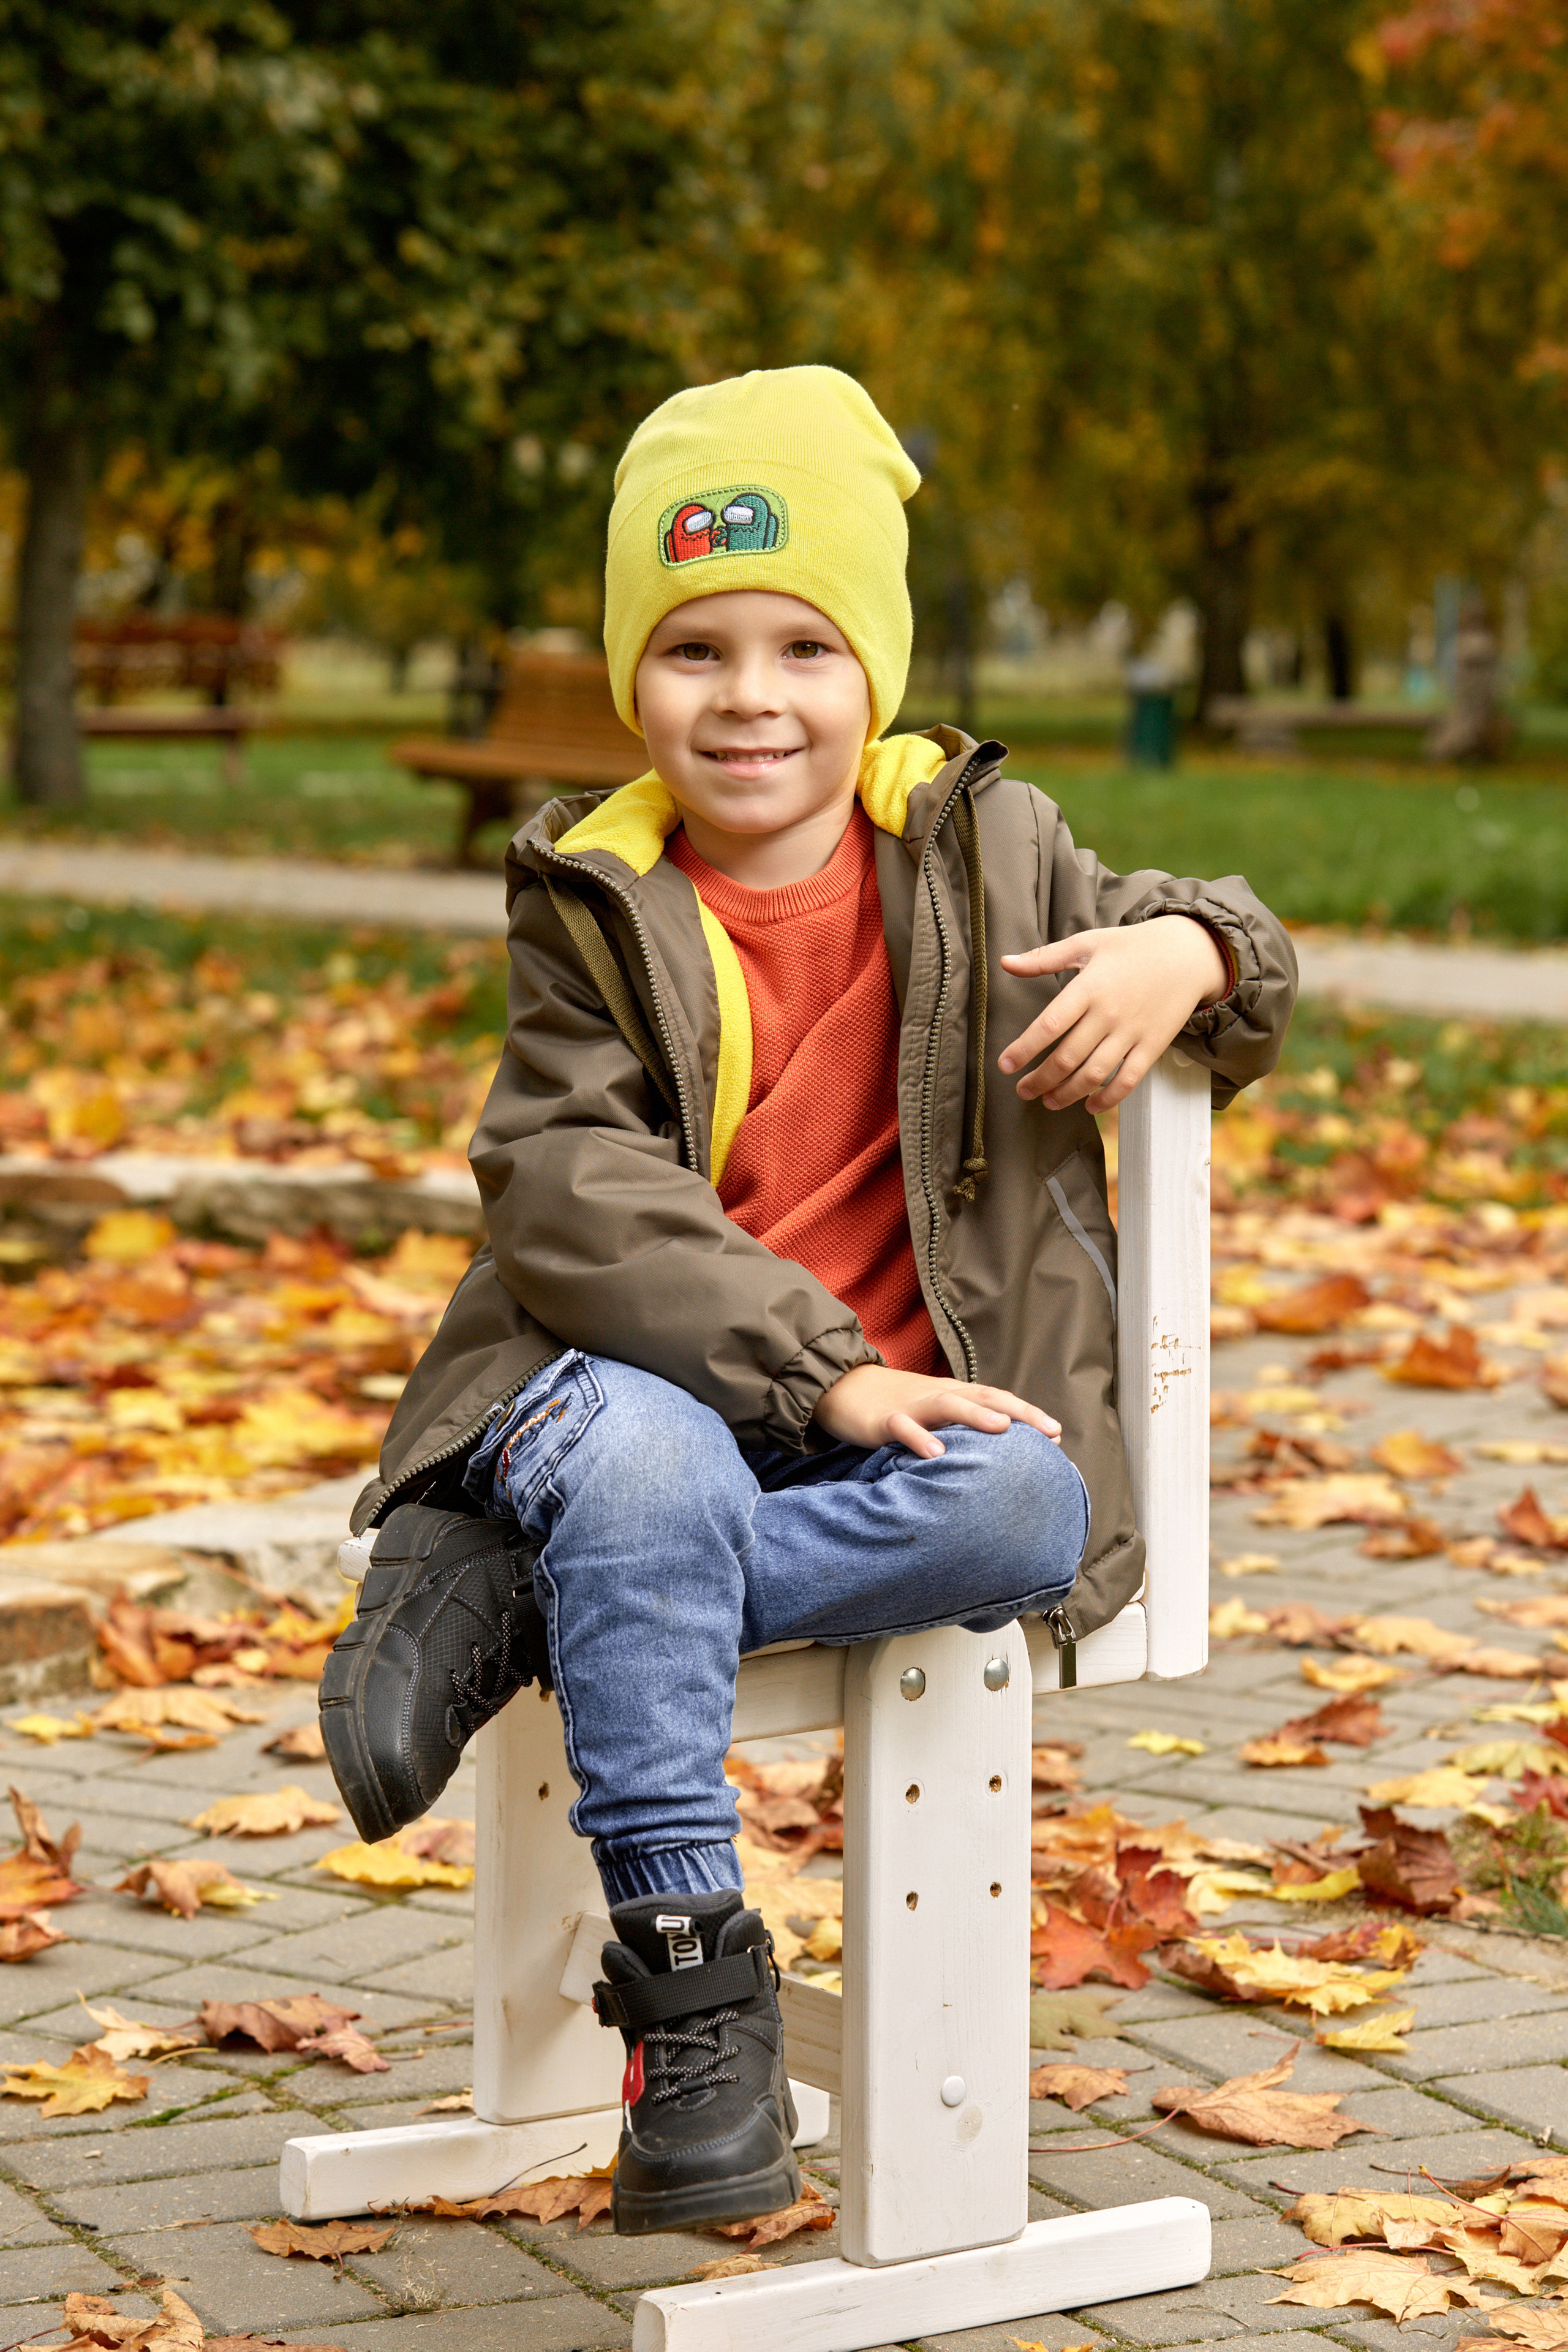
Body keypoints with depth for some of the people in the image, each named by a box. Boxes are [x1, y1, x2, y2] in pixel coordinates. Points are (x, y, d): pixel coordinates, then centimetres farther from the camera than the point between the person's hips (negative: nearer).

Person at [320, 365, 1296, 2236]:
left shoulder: (985, 845, 8)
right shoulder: (593, 903, 2)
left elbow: (1219, 959, 17)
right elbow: (571, 1188, -10)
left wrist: (1187, 954, -12)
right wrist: (822, 1374, -22)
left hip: (908, 1407, 2)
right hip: (647, 1375, -2)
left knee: (1027, 1512, -31)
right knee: (640, 1470, -37)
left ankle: (513, 1594, -23)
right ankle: (687, 1964, -26)